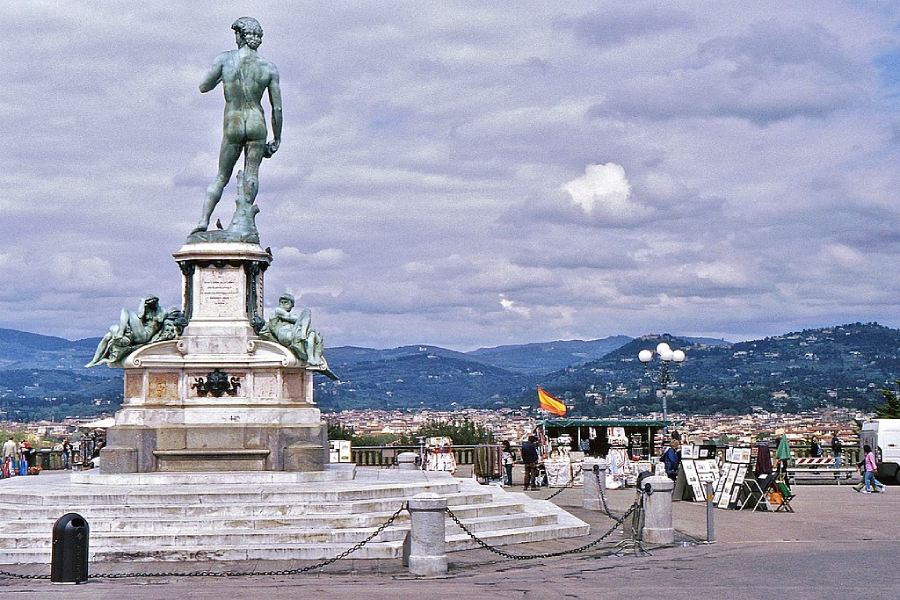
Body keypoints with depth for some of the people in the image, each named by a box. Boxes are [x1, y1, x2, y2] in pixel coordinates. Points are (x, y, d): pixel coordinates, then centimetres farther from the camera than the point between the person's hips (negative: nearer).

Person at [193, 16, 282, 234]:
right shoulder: (269, 68, 1)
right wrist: (277, 139, 12)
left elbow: (203, 87, 5)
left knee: (222, 176, 12)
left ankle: (204, 220, 3)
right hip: (257, 123, 0)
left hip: (233, 126, 0)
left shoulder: (225, 59, -2)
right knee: (251, 172, 8)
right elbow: (277, 108, 3)